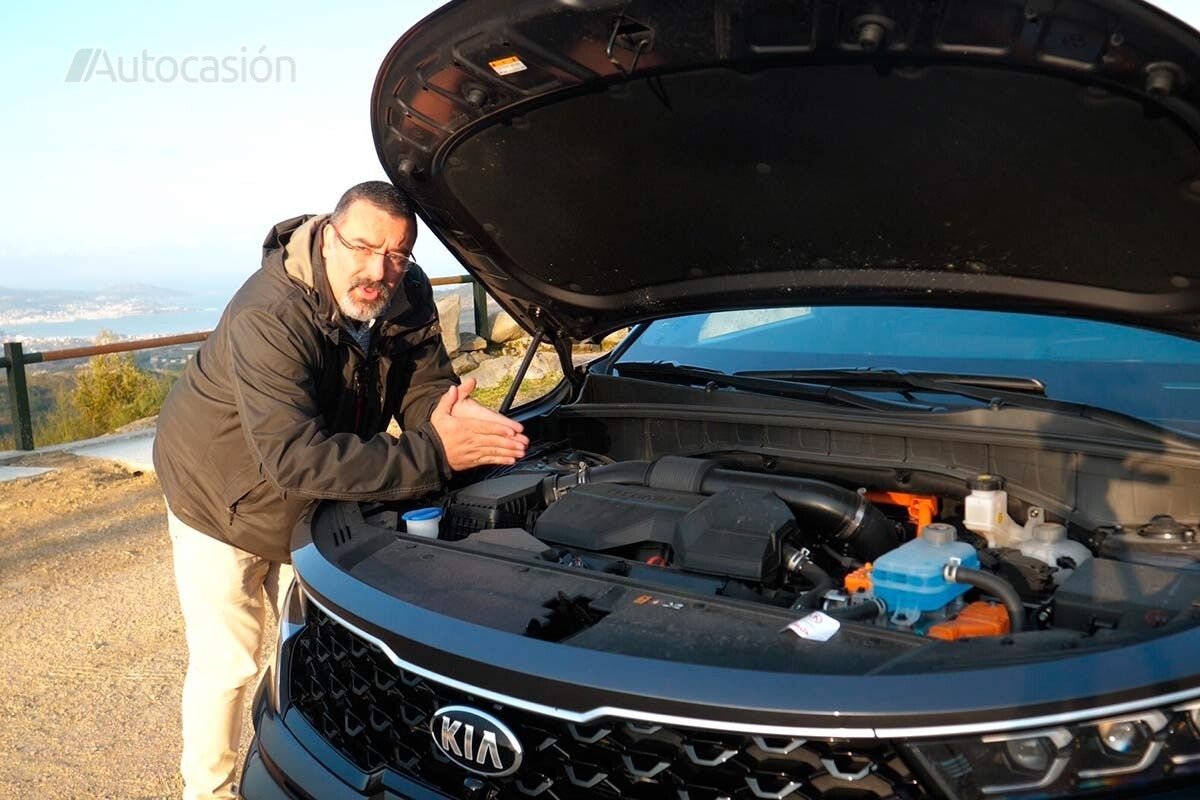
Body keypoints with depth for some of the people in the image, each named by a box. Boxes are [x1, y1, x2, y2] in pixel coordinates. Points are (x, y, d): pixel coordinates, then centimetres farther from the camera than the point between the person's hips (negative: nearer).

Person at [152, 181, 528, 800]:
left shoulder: (408, 298, -16)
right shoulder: (267, 319, -37)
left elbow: (423, 391, -12)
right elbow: (295, 458, -45)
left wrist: (454, 416, -38)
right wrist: (432, 453, -46)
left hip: (307, 509, 6)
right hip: (219, 498, -5)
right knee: (226, 664, 4)